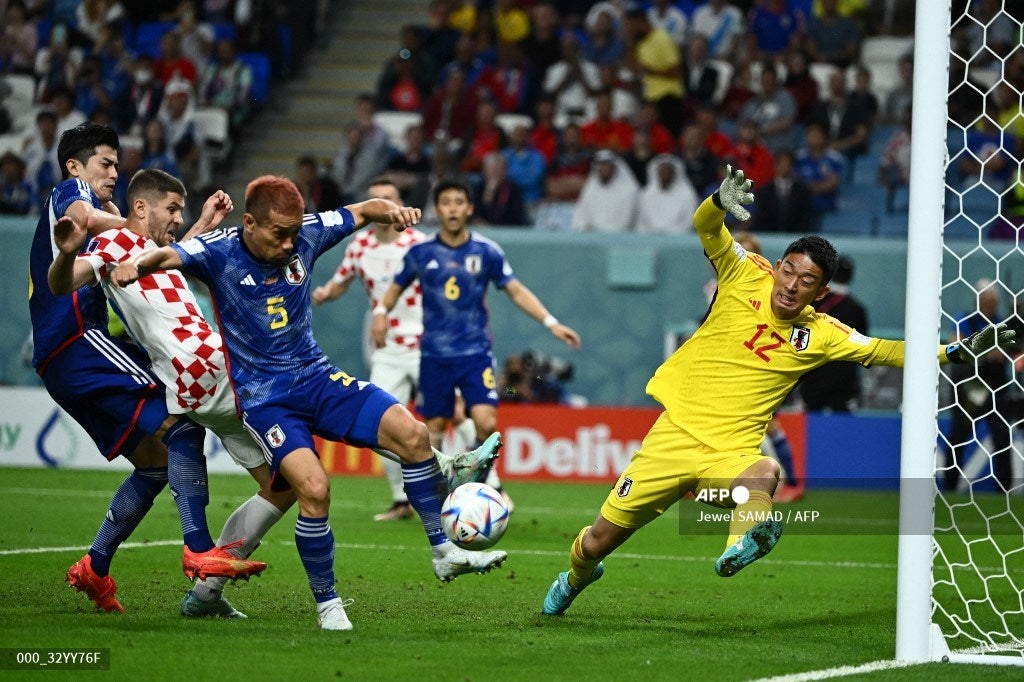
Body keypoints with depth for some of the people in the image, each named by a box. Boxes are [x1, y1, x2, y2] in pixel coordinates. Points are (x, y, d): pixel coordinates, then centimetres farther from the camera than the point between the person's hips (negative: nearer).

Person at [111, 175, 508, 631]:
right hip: (263, 398, -5)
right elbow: (168, 256, -31)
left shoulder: (306, 235, -3)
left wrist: (392, 211, -13)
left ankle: (445, 551, 1)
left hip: (316, 376, 5)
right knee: (314, 487, -26)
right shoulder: (219, 252, -14)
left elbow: (362, 212, 9)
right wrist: (136, 264, -54)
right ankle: (326, 604, -7)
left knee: (411, 433, -14)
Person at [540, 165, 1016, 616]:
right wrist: (722, 201, -35)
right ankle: (576, 577, 38)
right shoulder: (748, 277, -2)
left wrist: (957, 352, -1)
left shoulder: (820, 335, 3)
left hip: (730, 453, 1)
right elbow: (706, 228, -12)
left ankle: (743, 544, -62)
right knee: (598, 543, 6)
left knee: (765, 473, -39)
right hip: (674, 433, 0)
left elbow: (885, 352, 9)